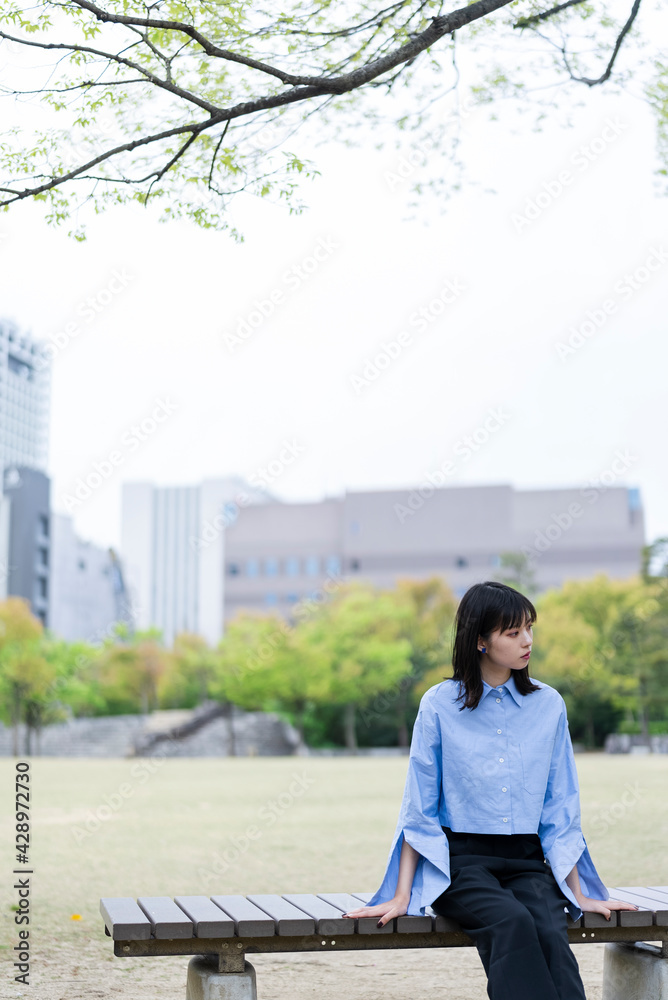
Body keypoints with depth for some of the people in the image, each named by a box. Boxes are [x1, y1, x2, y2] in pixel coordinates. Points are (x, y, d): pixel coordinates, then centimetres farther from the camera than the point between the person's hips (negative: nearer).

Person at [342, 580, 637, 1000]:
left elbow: (561, 809, 12)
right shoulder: (440, 705, 1)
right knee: (513, 923, -33)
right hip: (460, 859, -2)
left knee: (551, 934, -29)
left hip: (527, 862, 2)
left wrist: (579, 893, 10)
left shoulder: (549, 704, 8)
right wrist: (401, 897, -2)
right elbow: (418, 810, 3)